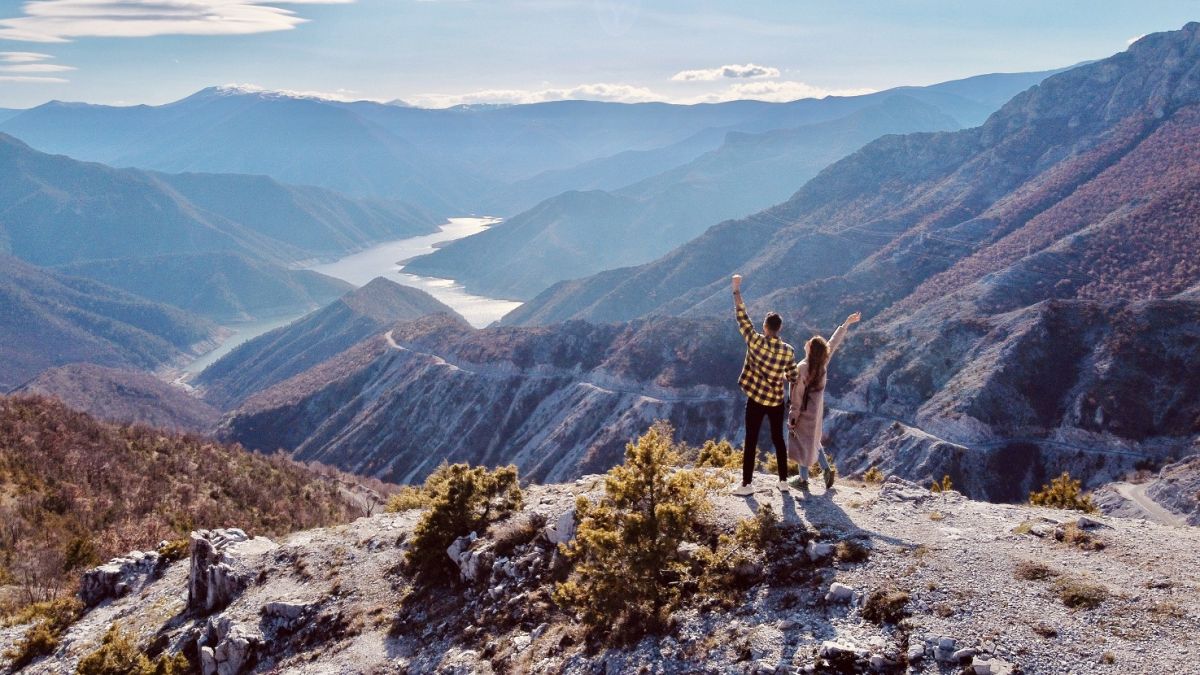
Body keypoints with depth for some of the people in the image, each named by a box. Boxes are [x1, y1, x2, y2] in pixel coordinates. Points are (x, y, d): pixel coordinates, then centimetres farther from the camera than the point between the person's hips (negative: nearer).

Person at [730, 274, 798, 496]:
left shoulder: (755, 342, -15)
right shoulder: (788, 351, -7)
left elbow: (742, 317, -9)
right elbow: (792, 377, 4)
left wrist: (736, 290, -2)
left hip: (756, 400, -2)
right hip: (776, 401, 3)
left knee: (751, 441, 3)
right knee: (778, 438, 16)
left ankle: (746, 484, 6)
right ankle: (783, 480, 22)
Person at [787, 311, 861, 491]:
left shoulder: (802, 368, -27)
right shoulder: (823, 362, -10)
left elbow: (797, 395, -21)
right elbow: (834, 342, 4)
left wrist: (793, 417, -12)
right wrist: (846, 324, 12)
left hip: (805, 410, -6)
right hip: (817, 408, 6)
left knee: (803, 441, 7)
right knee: (813, 440, 24)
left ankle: (803, 479, 16)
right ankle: (826, 470, 18)